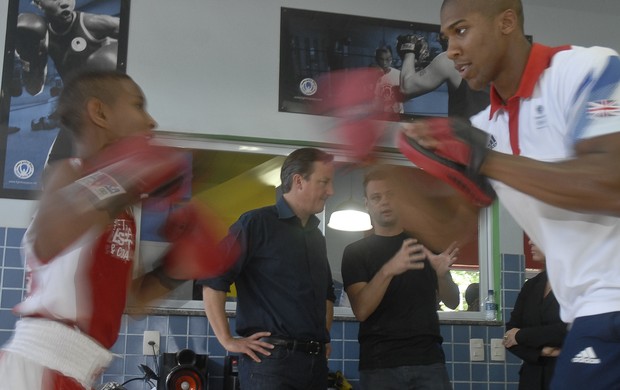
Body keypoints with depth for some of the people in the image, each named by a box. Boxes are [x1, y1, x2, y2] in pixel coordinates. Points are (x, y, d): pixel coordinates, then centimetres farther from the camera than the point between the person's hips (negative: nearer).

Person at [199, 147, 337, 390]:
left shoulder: (316, 236, 18)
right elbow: (212, 281, -11)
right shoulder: (257, 223, -5)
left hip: (316, 361, 7)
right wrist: (228, 341, -13)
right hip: (271, 358, -7)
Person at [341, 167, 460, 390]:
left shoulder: (425, 244, 12)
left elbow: (452, 302, 9)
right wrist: (388, 271, -26)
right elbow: (361, 310, -9)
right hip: (379, 364, -1)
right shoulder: (355, 252, 4)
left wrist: (442, 274, -13)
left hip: (428, 360, 2)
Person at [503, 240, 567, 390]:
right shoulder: (530, 286, 11)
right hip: (532, 377, 5)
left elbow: (572, 330, -18)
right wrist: (541, 351, -13)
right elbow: (509, 337, 5)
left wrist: (522, 335, -8)